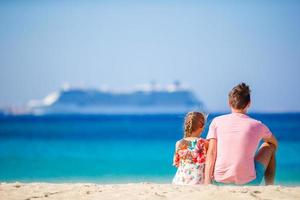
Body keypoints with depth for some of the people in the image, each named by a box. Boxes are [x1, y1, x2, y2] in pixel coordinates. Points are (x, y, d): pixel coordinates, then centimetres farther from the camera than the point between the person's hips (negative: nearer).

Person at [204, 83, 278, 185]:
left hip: (220, 183, 1)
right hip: (248, 183, -1)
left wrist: (207, 183, -7)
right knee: (269, 146, 24)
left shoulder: (217, 122, 5)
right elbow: (275, 143, 25)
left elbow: (211, 153, -3)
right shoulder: (257, 125, 5)